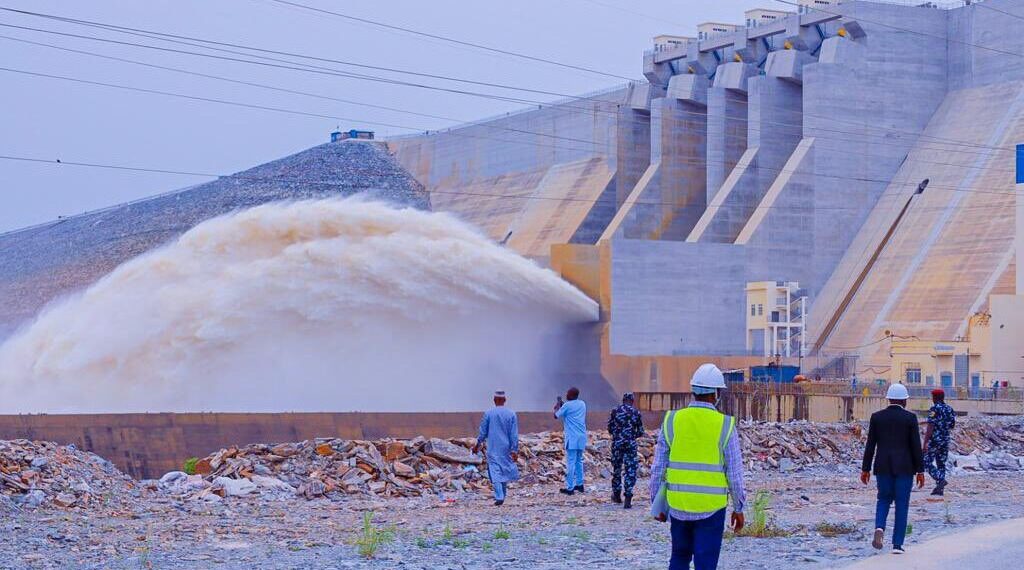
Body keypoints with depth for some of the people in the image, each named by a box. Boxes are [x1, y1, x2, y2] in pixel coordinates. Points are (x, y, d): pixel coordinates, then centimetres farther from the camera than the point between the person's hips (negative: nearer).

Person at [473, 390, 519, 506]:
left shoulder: (488, 413, -5)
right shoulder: (511, 414, -2)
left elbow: (483, 431, 0)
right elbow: (514, 434, -4)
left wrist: (477, 445, 13)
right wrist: (514, 450, -2)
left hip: (493, 449, -2)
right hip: (506, 448, 2)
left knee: (495, 472, -4)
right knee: (505, 470, 17)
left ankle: (499, 497, -16)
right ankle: (502, 495, 25)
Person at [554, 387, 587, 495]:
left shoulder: (567, 405, -10)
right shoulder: (582, 404, 10)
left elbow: (556, 416, 3)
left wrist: (558, 406, 19)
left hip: (572, 437, -7)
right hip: (582, 437, 7)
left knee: (571, 463, -6)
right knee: (579, 461, 18)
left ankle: (569, 488, -6)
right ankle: (579, 484, 22)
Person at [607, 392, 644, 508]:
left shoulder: (615, 411, 0)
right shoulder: (636, 412, 1)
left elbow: (609, 428, 2)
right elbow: (640, 431, 4)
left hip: (617, 443, 1)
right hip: (631, 445, -1)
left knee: (616, 469, 17)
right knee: (630, 471, 0)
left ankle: (617, 495, 27)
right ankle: (628, 500, -8)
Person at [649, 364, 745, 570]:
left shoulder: (672, 421, -2)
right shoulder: (724, 425, -8)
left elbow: (658, 469, 2)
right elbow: (735, 473, -4)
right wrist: (739, 508, 7)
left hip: (678, 506, 3)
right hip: (711, 507, -2)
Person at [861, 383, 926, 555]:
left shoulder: (876, 417, 0)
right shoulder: (910, 418, -5)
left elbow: (870, 445, 1)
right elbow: (916, 446, -6)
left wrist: (865, 469, 7)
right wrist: (920, 471, 0)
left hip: (883, 467, 2)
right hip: (904, 467, -2)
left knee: (884, 499, 18)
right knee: (902, 505, 6)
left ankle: (879, 527, -10)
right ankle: (897, 544, 4)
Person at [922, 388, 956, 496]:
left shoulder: (934, 409, -13)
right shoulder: (950, 409, 9)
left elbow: (930, 427, -18)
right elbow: (952, 426, 17)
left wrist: (925, 443, -19)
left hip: (934, 440, -7)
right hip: (946, 440, 7)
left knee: (927, 462, 0)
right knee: (941, 464, 11)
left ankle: (940, 480, -18)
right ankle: (940, 489, 9)